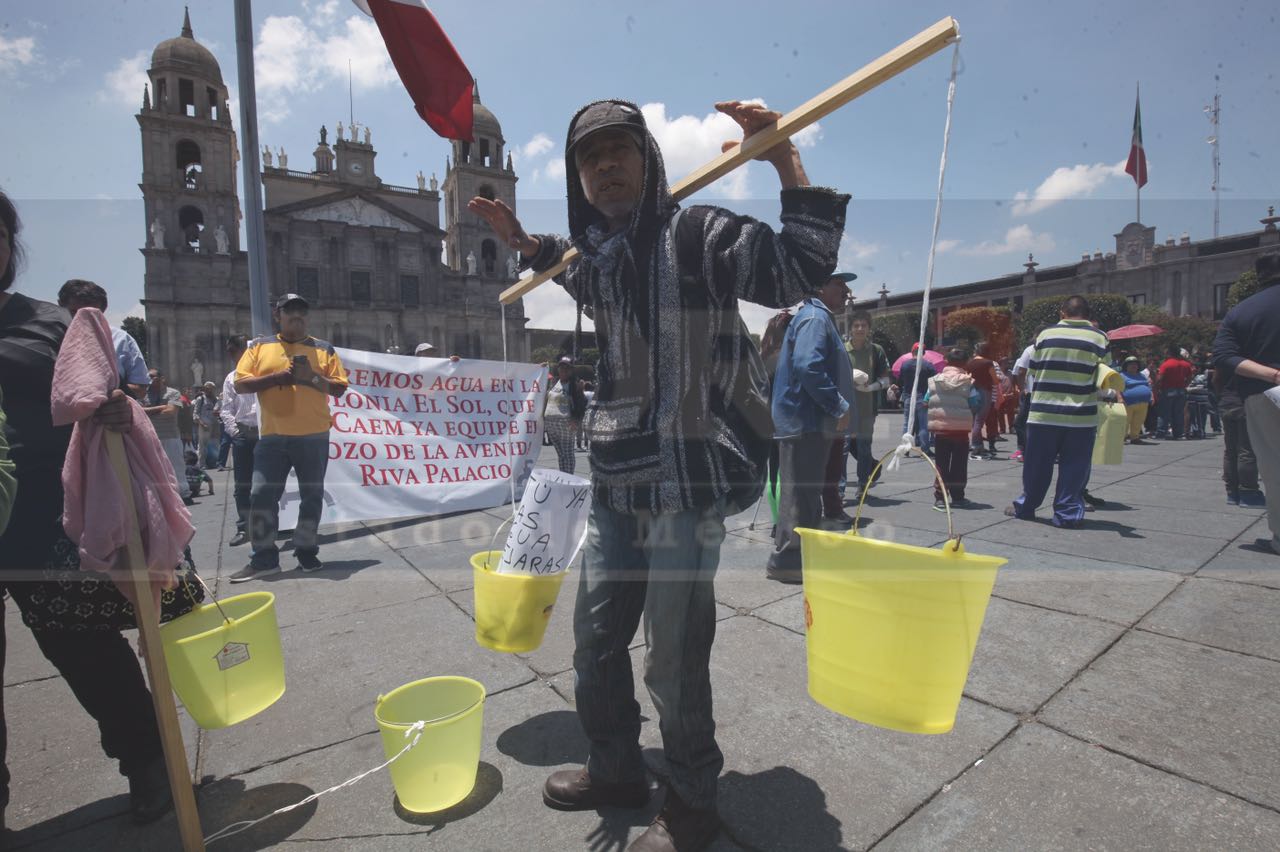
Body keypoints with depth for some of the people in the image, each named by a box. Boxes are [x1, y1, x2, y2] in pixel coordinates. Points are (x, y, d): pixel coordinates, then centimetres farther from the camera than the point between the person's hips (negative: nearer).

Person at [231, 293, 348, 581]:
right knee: (262, 495, -1)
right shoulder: (258, 346, 9)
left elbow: (340, 387, 4)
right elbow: (240, 384, 1)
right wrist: (279, 376, -12)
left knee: (312, 496, 6)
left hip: (314, 436, 0)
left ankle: (306, 551, 19)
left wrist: (313, 377, -13)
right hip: (272, 437, 1)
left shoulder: (323, 349, 8)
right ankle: (264, 558, 10)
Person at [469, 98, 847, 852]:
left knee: (675, 661, 4)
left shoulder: (694, 233, -8)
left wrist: (787, 163, -20)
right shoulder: (596, 256, 13)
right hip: (617, 489, 8)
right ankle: (616, 769, 45)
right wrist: (523, 242, 28)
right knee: (596, 640, 19)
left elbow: (799, 272, -18)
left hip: (687, 488, -7)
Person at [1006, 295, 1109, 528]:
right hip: (1081, 416, 0)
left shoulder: (1046, 334, 1)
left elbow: (1034, 370, 6)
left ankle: (1025, 507, 22)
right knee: (1074, 468, 8)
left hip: (1044, 412, 1)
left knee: (1037, 465, 11)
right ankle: (1068, 513, 11)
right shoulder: (1099, 338, 0)